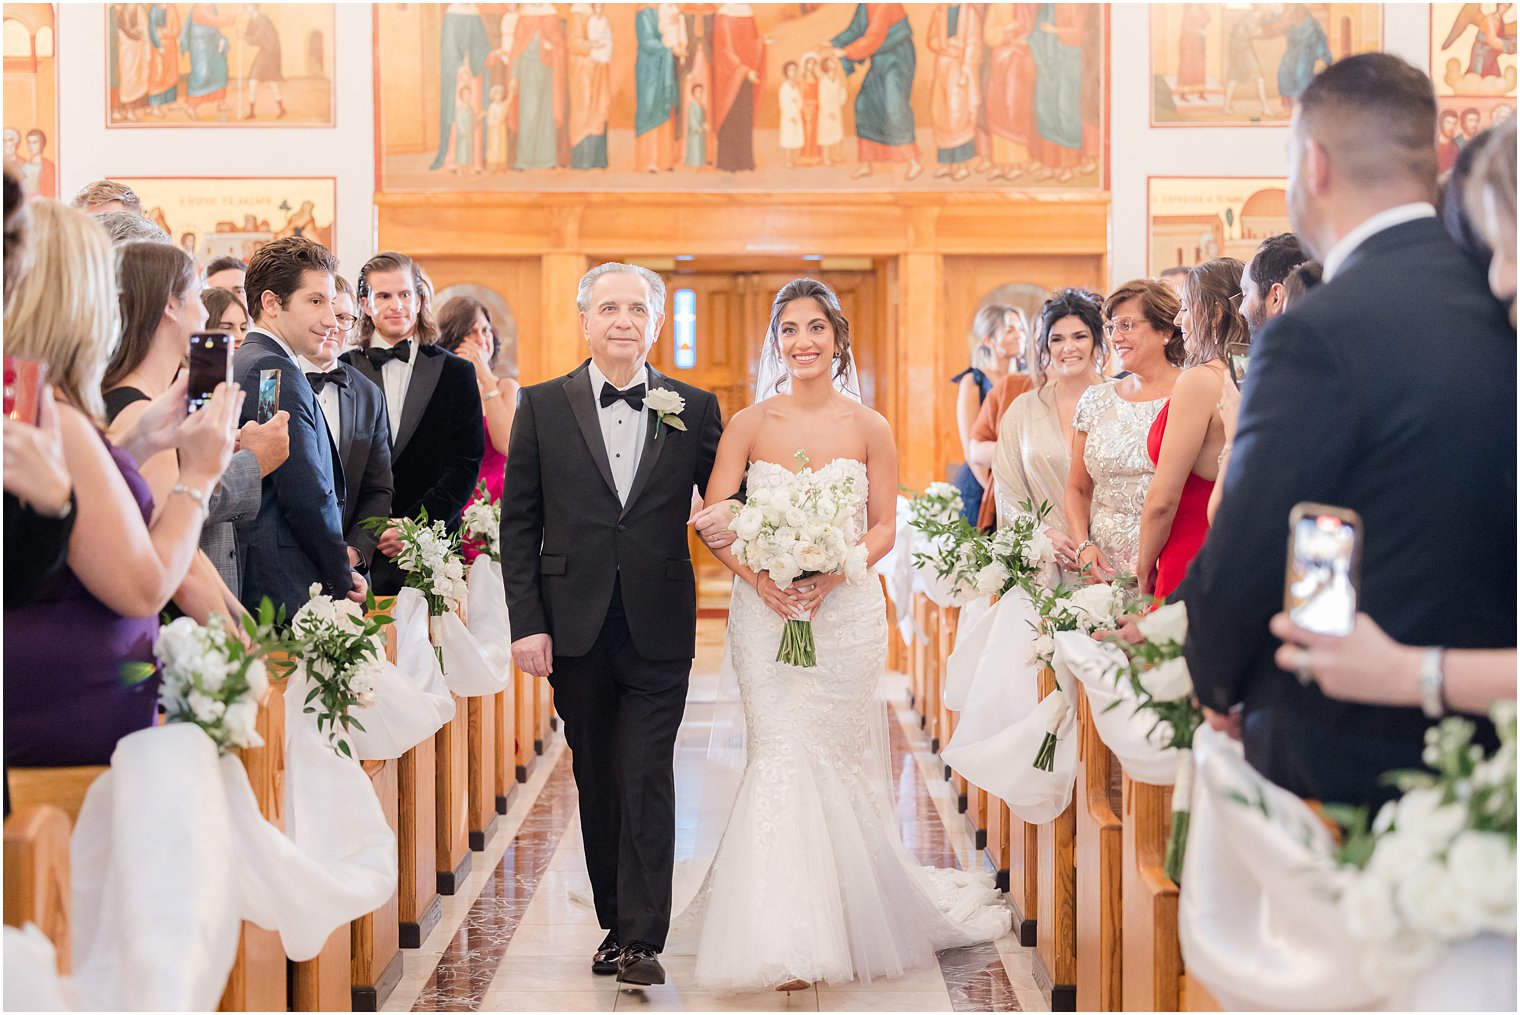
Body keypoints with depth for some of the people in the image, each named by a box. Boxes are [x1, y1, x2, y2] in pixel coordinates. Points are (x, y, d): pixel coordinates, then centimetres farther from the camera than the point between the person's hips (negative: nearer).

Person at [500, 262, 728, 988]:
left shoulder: (695, 408, 3)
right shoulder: (543, 406, 3)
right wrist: (526, 622, -4)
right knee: (597, 784, 11)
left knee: (647, 780, -6)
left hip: (658, 631, -1)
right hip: (576, 629, 1)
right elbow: (518, 523, 2)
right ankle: (616, 923, 24)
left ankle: (642, 940, 0)